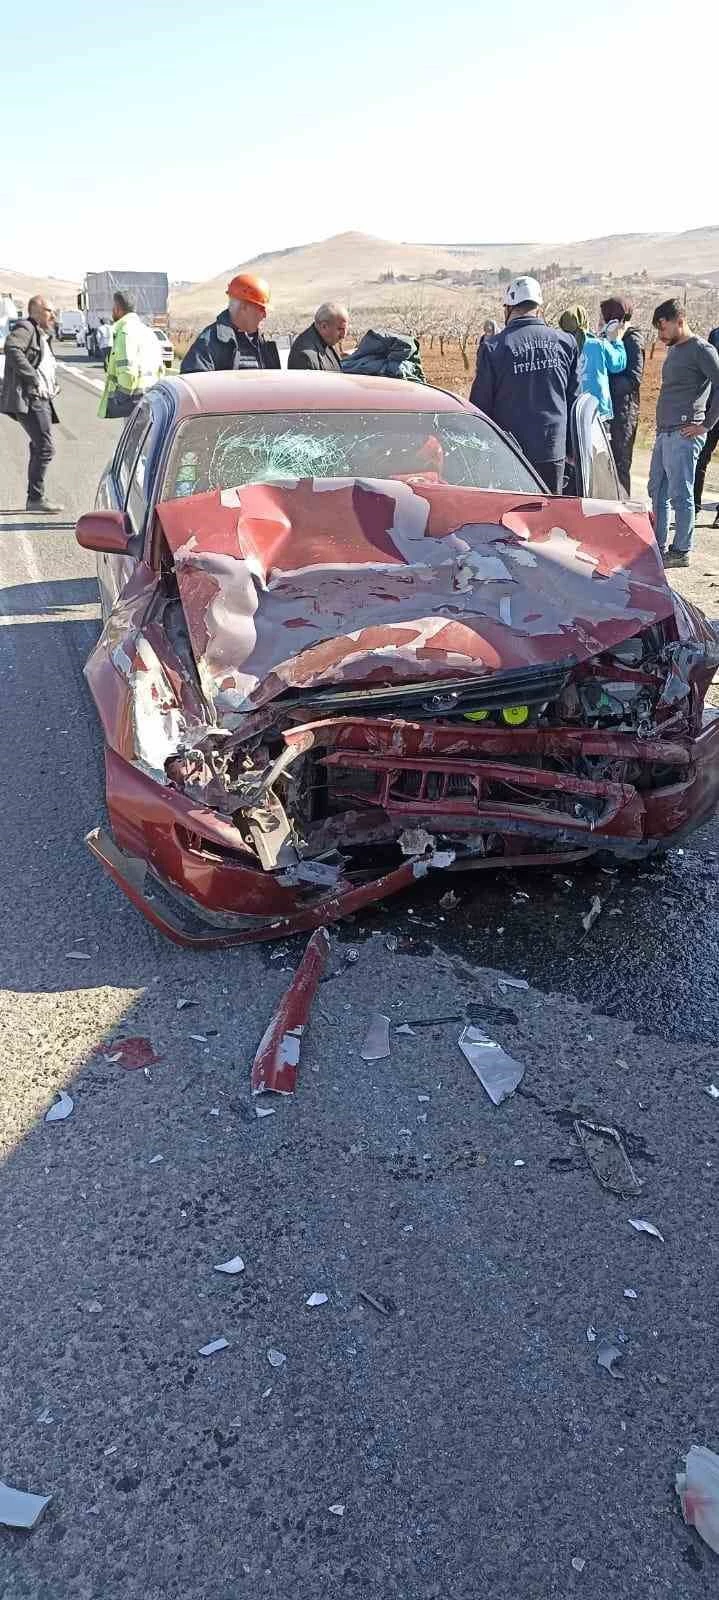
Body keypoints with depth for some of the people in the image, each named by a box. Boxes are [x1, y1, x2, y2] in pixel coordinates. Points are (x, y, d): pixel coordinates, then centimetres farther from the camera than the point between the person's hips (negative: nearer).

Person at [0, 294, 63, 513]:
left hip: (41, 399, 10)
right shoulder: (26, 329, -8)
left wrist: (53, 385, 16)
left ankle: (35, 497, 20)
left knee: (40, 448, 13)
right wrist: (33, 378, -28)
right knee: (45, 448, -15)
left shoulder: (43, 335, 22)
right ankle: (35, 498, -11)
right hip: (28, 398, -10)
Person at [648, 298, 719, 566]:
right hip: (664, 433, 9)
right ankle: (657, 547, 21)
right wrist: (661, 427, 17)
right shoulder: (673, 350, 19)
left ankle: (681, 551, 3)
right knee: (657, 491, 13)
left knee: (680, 494, -4)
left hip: (684, 435, -9)